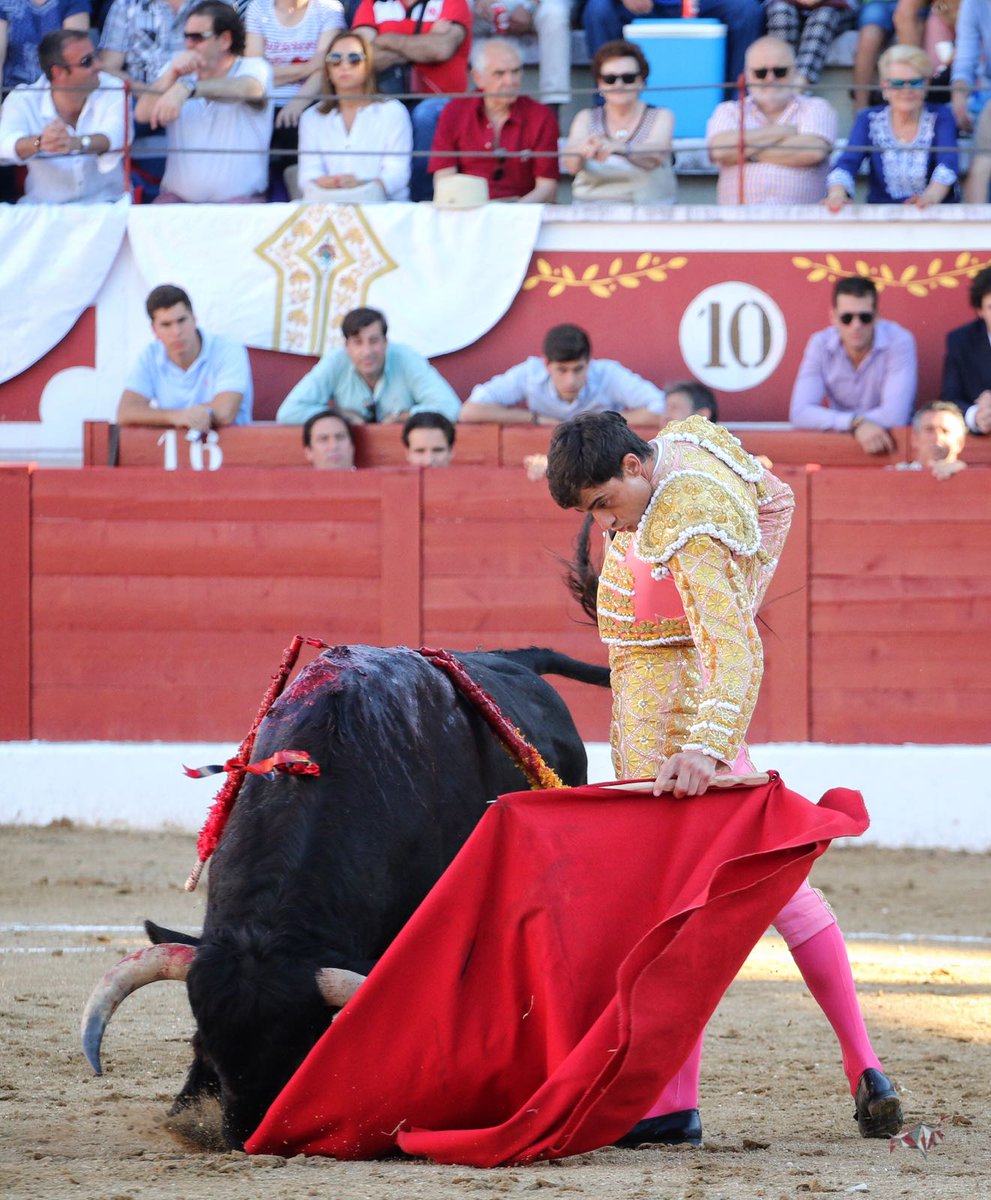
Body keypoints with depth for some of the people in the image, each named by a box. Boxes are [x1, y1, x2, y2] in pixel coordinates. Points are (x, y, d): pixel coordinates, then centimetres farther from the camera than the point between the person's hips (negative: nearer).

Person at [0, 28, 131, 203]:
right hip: (43, 207, 0)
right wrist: (40, 143, -46)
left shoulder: (112, 90, -5)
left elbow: (118, 136, -24)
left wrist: (76, 143, -45)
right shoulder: (23, 100, -5)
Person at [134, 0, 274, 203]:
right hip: (178, 198, 3)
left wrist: (187, 88, -41)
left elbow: (247, 89, -25)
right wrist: (172, 75, -16)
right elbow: (143, 114, 1)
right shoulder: (179, 70, 14)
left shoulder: (254, 69, 1)